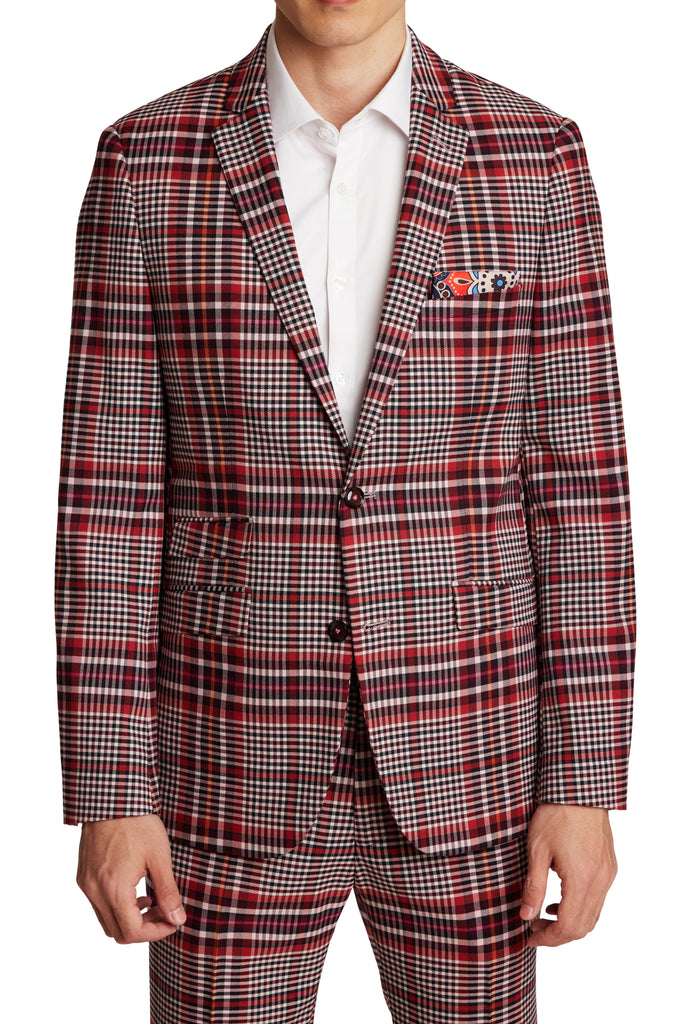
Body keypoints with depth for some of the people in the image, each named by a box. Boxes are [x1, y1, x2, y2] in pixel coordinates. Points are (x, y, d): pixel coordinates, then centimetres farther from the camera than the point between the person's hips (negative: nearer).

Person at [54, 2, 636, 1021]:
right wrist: (107, 794, -7)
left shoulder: (534, 159, -3)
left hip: (463, 765, 1)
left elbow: (576, 485, -3)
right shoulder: (147, 164, -4)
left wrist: (584, 784, -5)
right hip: (240, 774, 0)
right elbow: (111, 490, -5)